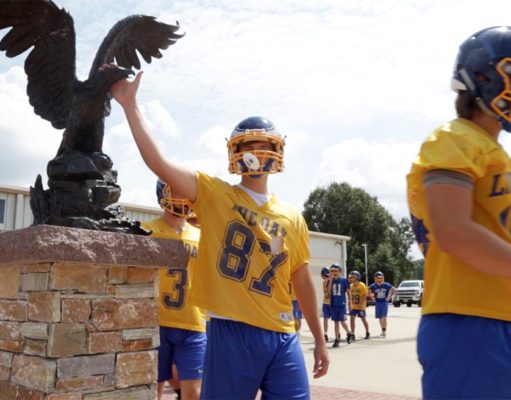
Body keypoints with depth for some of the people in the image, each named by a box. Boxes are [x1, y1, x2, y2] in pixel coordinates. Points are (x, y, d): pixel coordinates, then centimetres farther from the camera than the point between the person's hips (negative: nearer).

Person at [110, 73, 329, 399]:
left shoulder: (292, 217, 11)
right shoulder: (213, 194, 1)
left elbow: (302, 280, 16)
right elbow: (159, 163, -11)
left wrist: (319, 339, 18)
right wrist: (130, 104, -14)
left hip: (283, 337, 4)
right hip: (231, 332, -3)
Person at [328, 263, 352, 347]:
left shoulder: (344, 280, -3)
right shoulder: (331, 280, 4)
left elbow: (348, 292, 3)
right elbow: (329, 289, -14)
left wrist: (349, 302, 2)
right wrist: (331, 278, -17)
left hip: (342, 304, -3)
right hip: (333, 305, 3)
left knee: (342, 321, -2)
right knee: (336, 322, 7)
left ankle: (348, 333, 26)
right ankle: (337, 339, 13)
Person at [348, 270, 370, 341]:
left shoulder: (362, 285, -12)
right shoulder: (351, 286, 5)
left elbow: (364, 295, -14)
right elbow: (350, 296, 10)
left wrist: (361, 304, -21)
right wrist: (350, 304, 4)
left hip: (360, 306, -4)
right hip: (353, 306, 5)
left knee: (363, 319, 8)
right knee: (352, 318, -5)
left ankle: (367, 333, 27)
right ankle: (352, 335, 0)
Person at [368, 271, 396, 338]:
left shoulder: (386, 285, -8)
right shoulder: (373, 286, -6)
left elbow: (394, 290, 5)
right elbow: (369, 292, 11)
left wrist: (389, 297, -1)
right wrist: (372, 298, 2)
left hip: (384, 302, -2)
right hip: (377, 303, 2)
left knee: (384, 317, -10)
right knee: (380, 318, 9)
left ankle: (384, 331, -9)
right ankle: (383, 331, 23)